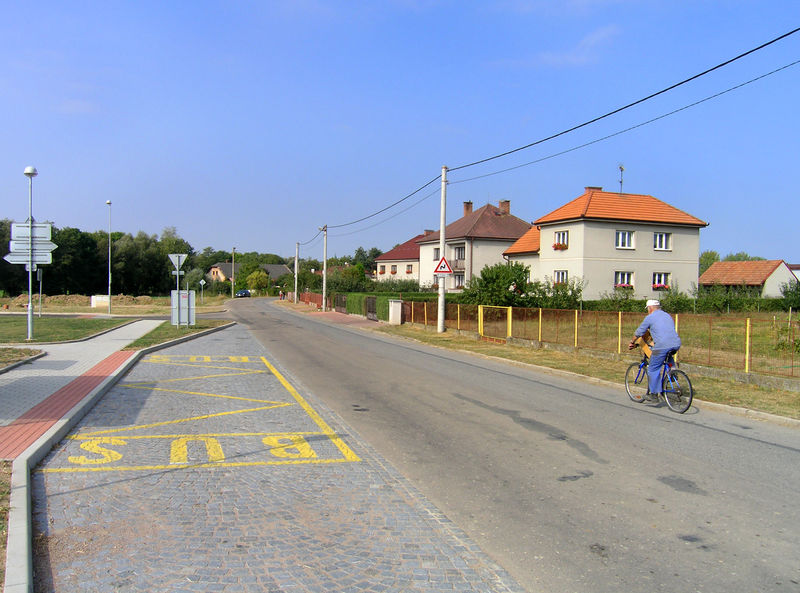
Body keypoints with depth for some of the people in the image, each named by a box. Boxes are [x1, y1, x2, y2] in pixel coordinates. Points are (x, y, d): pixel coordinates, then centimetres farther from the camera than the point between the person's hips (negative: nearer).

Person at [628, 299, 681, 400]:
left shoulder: (650, 318, 6)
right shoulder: (667, 315, 25)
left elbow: (638, 332, 13)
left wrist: (632, 343, 30)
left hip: (662, 346, -7)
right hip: (676, 344, 7)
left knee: (653, 369, 5)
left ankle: (654, 394, 6)